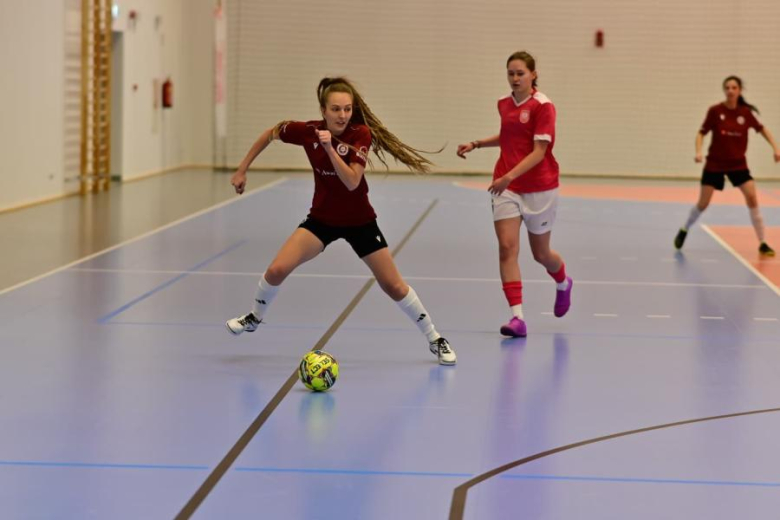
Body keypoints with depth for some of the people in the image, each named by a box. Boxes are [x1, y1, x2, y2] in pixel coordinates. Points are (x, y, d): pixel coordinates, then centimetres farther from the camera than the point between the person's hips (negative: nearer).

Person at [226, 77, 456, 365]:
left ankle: (435, 339, 17)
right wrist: (242, 170, 5)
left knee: (393, 285, 0)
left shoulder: (361, 134, -22)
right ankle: (255, 318, 17)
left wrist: (330, 147, -41)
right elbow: (269, 134, 3)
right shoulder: (307, 131, -15)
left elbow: (352, 182, -31)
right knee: (277, 269, -13)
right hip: (322, 218, 2)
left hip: (359, 221, -2)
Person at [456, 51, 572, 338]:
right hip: (506, 188, 4)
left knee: (541, 253, 11)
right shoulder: (504, 104, 6)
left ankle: (563, 284, 46)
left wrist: (509, 176, -30)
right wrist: (476, 144, 14)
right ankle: (517, 317, -15)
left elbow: (539, 152, -19)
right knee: (507, 247, -13)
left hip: (539, 188, -4)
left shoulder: (543, 106, -13)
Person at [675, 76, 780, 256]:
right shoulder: (715, 111, -12)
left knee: (752, 197, -14)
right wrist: (698, 151, -20)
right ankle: (684, 230, 32)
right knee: (703, 203, 2)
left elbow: (762, 129, 7)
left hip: (738, 163, 1)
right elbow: (701, 132, -4)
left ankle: (762, 243, -6)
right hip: (715, 163, -1)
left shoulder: (747, 112, -7)